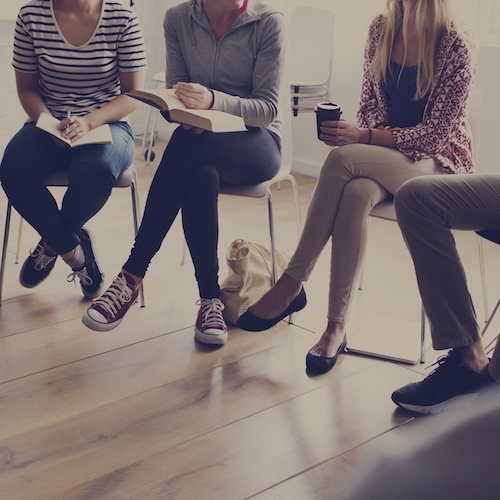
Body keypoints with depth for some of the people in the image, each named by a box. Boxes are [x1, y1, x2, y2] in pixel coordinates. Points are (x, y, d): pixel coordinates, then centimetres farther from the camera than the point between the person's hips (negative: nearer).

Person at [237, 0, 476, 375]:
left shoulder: (456, 46, -14)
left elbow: (433, 134, -16)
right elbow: (371, 101, 9)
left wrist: (363, 137, -24)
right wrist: (359, 135, -12)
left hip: (437, 159, -4)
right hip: (384, 157, 5)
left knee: (341, 159, -32)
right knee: (354, 194, -33)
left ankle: (292, 284, -22)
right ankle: (336, 327, -28)